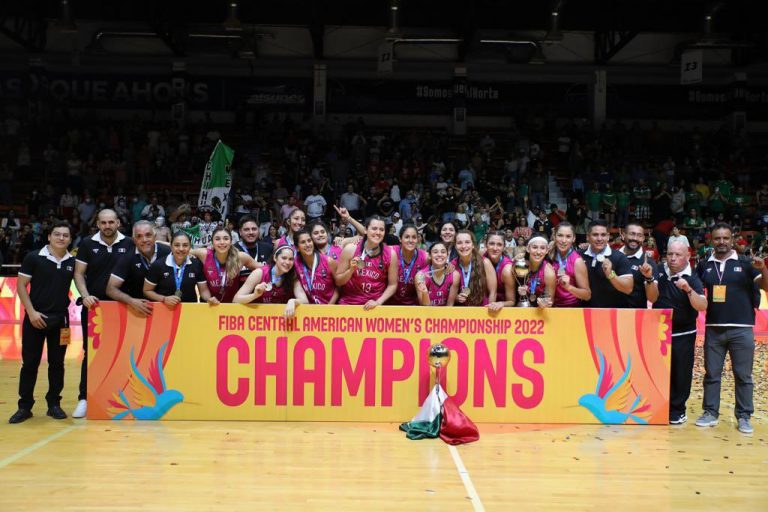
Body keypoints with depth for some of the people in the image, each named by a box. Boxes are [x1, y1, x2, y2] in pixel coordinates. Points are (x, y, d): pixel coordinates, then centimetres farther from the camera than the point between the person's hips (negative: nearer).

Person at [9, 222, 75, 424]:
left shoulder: (72, 262, 3)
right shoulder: (33, 258, -5)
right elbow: (21, 286, -4)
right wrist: (31, 312, -11)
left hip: (61, 319, 2)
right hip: (35, 318, -2)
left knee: (57, 363, 8)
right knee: (30, 363, 3)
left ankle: (54, 404, 19)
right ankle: (25, 406, 12)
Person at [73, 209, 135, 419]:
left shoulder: (129, 244, 0)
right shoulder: (87, 243, 1)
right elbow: (79, 273, 1)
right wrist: (85, 296, -15)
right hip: (93, 305, 0)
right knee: (90, 352, 3)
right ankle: (84, 398, 8)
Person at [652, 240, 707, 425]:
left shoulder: (692, 279, -10)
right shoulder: (659, 272, 1)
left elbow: (702, 306, -21)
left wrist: (688, 289, -35)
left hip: (682, 335, -3)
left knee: (680, 373, 3)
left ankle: (677, 410, 16)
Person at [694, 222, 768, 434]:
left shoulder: (745, 263, 0)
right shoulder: (704, 266, 7)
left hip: (741, 329, -2)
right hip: (713, 328, 2)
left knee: (743, 375, 5)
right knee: (712, 373, 9)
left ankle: (744, 416, 14)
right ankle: (710, 413, 18)